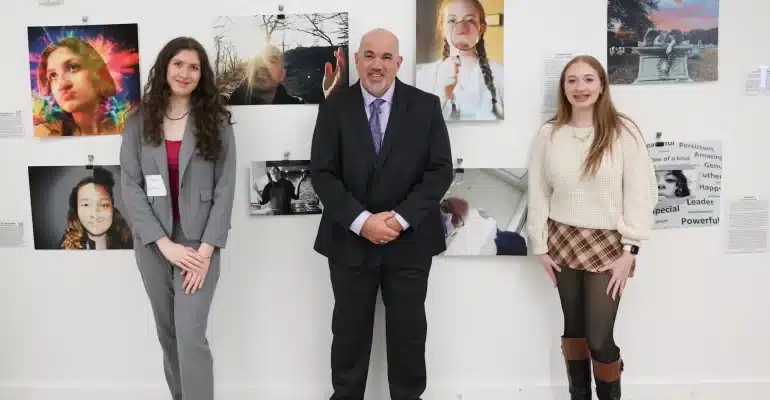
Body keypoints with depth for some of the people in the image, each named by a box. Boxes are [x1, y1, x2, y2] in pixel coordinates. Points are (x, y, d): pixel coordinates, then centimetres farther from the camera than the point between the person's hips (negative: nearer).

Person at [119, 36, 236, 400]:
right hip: (153, 243, 3)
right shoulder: (139, 121, 2)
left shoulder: (216, 121, -1)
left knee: (191, 337, -9)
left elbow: (225, 188, -4)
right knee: (168, 335, 14)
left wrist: (206, 248, -13)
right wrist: (164, 243, -12)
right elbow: (130, 186, -3)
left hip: (199, 242, -2)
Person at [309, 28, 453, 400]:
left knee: (408, 329, 11)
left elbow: (440, 170, -4)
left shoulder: (426, 105, -1)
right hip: (350, 239, 0)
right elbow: (322, 173, -5)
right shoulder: (334, 106, -1)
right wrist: (361, 221, -17)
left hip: (409, 239, 0)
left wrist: (400, 218, -15)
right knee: (349, 328, 12)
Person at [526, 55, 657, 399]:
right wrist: (539, 245, 1)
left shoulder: (624, 132, -6)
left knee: (599, 338, -5)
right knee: (573, 329, 12)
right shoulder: (548, 134, 2)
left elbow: (640, 192, -7)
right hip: (563, 242, 3)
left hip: (607, 244, -3)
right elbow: (537, 193, 4)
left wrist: (630, 249, -11)